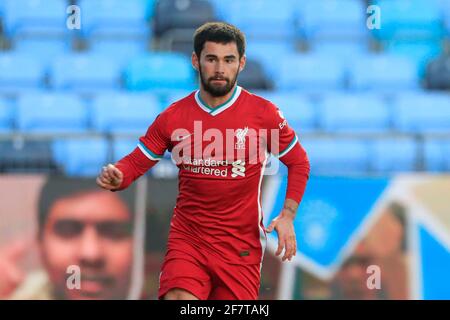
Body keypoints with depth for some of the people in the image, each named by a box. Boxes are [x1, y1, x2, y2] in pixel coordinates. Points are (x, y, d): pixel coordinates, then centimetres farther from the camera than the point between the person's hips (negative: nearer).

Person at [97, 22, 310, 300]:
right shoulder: (173, 117, 0)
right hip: (187, 240, 0)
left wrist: (287, 215, -5)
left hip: (242, 244, 0)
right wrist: (116, 177, -17)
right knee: (178, 298, -24)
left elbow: (299, 163, 7)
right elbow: (136, 162, 7)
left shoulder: (264, 113, -4)